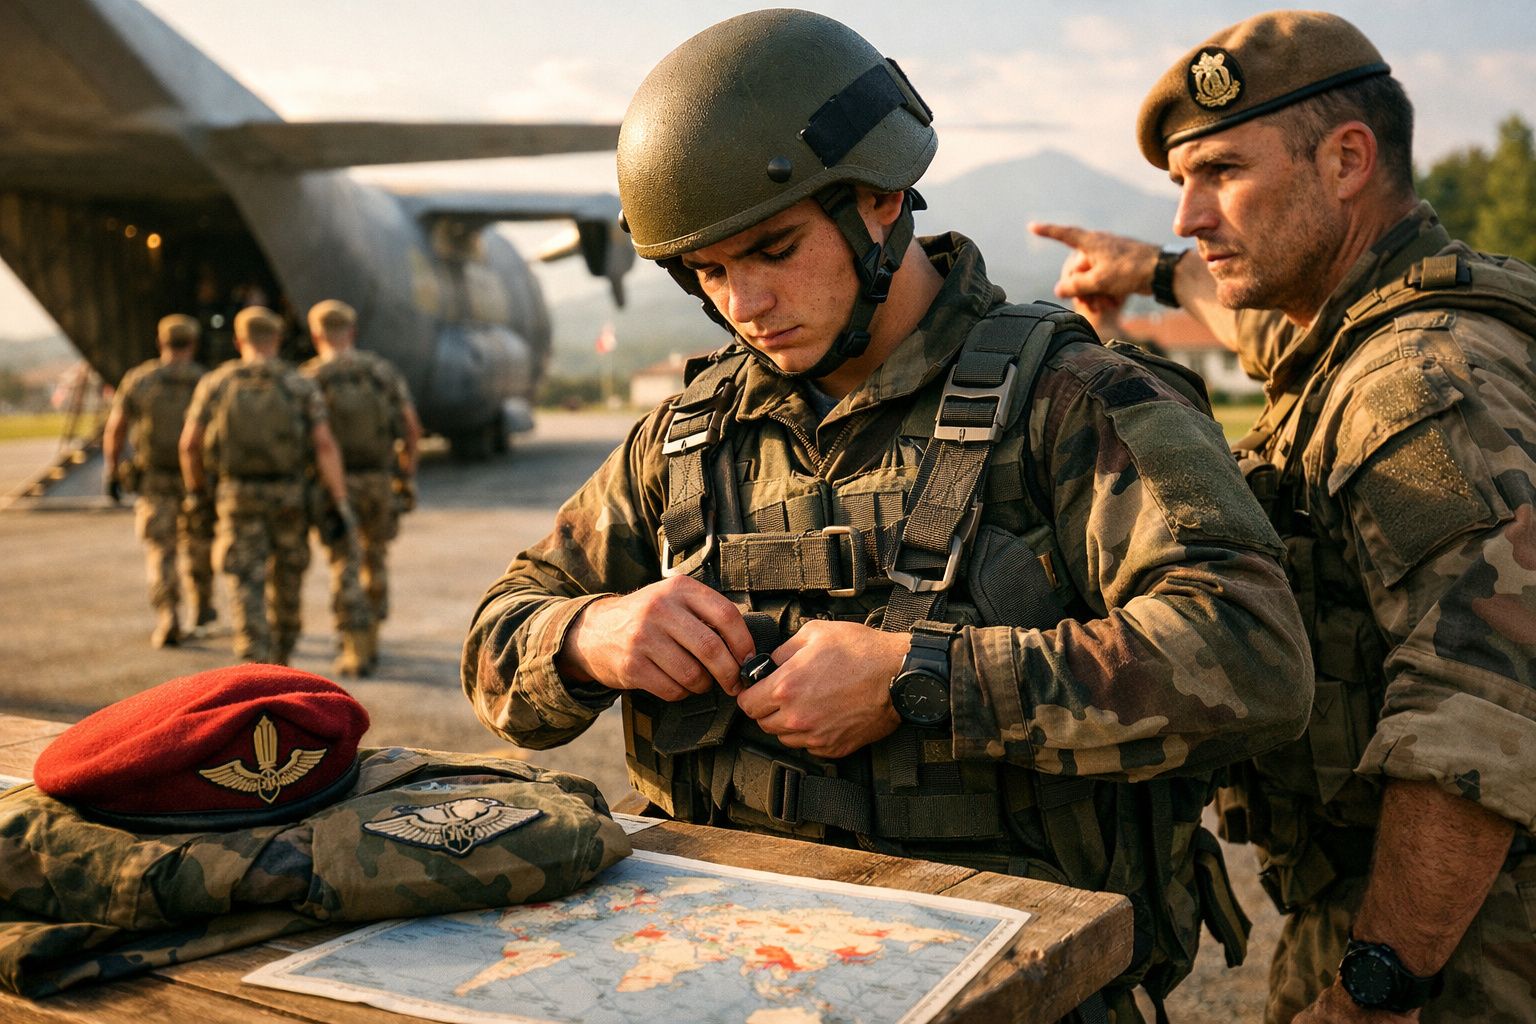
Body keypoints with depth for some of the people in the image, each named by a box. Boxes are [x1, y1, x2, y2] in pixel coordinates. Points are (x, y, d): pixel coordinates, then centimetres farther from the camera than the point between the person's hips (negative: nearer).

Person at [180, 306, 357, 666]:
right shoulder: (301, 386, -3)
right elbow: (324, 444, -12)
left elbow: (190, 442, -3)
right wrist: (341, 505, -12)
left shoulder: (216, 383, -1)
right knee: (286, 580, 18)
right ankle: (281, 663, 32)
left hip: (237, 497, -1)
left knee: (246, 586, -1)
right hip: (288, 497, 1)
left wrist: (196, 489, 14)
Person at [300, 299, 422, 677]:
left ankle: (357, 651, -2)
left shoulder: (309, 380, -8)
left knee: (345, 566, 4)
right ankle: (371, 640, 26)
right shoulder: (384, 371, 0)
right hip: (379, 481, 3)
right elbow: (412, 429, -2)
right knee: (375, 560, 19)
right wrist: (407, 474, 10)